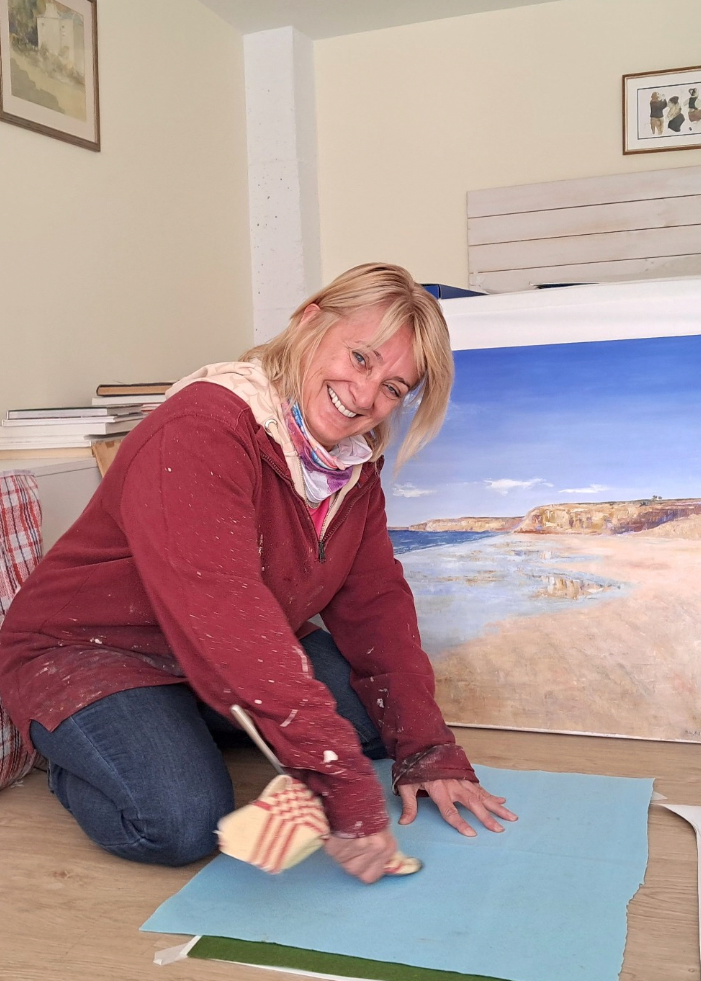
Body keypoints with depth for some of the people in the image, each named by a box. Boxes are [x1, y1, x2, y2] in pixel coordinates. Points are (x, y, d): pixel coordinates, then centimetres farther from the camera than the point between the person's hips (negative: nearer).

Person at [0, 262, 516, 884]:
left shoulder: (355, 463, -3)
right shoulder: (202, 432, -30)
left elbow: (375, 602, -5)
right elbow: (226, 619, -40)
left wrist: (428, 754, -14)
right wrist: (346, 789, -42)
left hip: (246, 660, 8)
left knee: (391, 715, -3)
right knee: (186, 818, -29)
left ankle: (191, 730, 11)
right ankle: (75, 760, 3)